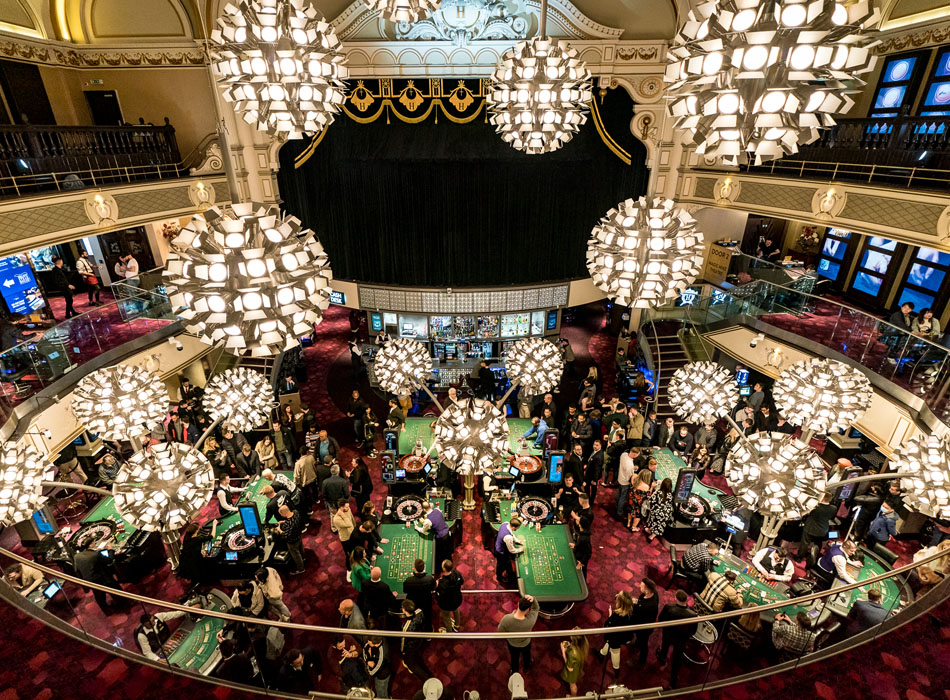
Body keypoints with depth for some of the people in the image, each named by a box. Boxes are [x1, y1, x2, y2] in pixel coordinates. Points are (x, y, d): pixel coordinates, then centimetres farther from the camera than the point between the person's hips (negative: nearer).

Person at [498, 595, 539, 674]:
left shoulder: (506, 619, -41)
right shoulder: (530, 620, -43)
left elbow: (500, 630, -19)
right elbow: (536, 608, -22)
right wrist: (533, 599, -42)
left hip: (512, 643, 0)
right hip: (526, 643, 0)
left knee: (514, 658, 32)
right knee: (526, 655, 35)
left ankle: (514, 673, 59)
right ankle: (526, 667, 64)